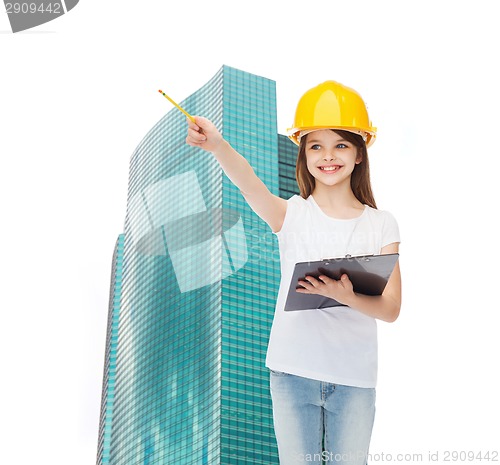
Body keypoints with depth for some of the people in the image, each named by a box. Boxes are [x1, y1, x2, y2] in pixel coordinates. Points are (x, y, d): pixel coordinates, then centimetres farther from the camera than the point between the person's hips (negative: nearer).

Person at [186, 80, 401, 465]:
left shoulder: (381, 224, 1)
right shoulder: (292, 214, -1)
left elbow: (391, 308, -6)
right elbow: (250, 184, -24)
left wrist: (345, 296, -27)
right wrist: (217, 145, -45)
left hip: (355, 378, 1)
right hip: (293, 372, 0)